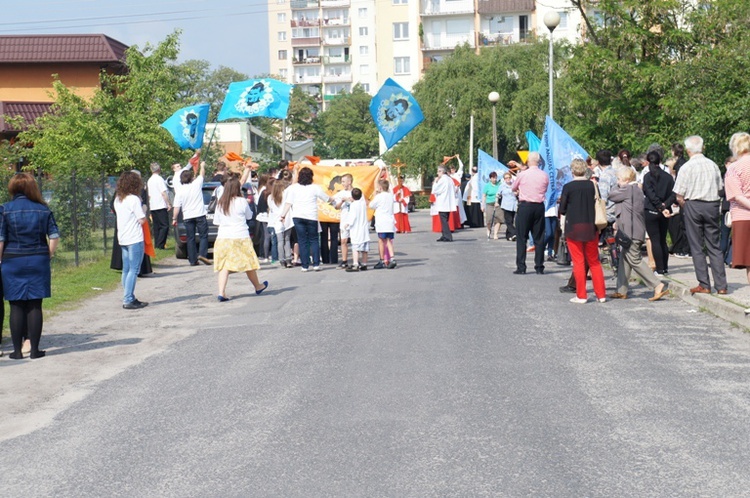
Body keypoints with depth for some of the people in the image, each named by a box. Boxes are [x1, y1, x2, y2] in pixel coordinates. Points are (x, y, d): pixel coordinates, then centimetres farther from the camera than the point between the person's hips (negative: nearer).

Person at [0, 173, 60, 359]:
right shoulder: (43, 209, 2)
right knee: (35, 306, 5)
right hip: (38, 262, 1)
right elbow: (54, 236, -1)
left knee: (16, 307, 5)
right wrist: (48, 255, 10)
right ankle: (34, 349, 8)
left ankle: (17, 350, 9)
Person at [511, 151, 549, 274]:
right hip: (539, 206, 3)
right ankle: (539, 267, 9)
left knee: (522, 238, 3)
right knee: (539, 238, 8)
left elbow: (513, 188, 8)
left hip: (525, 206, -3)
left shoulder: (522, 174, -7)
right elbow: (545, 190, 12)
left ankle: (521, 267, 0)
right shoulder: (545, 176, 0)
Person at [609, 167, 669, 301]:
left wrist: (617, 186, 11)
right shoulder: (637, 189, 18)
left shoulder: (628, 189, -12)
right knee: (624, 260, 14)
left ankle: (658, 286, -13)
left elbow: (611, 195, -3)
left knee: (635, 260, -9)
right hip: (637, 231, 10)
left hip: (631, 232, -10)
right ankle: (622, 291, 18)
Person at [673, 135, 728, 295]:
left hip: (693, 205, -4)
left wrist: (685, 208, 7)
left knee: (696, 247, 4)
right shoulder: (713, 165, 4)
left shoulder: (686, 167, -9)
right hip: (712, 206, 4)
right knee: (714, 247, 8)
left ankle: (704, 285, 4)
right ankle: (721, 286, 6)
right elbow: (720, 189, 10)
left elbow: (679, 196, -9)